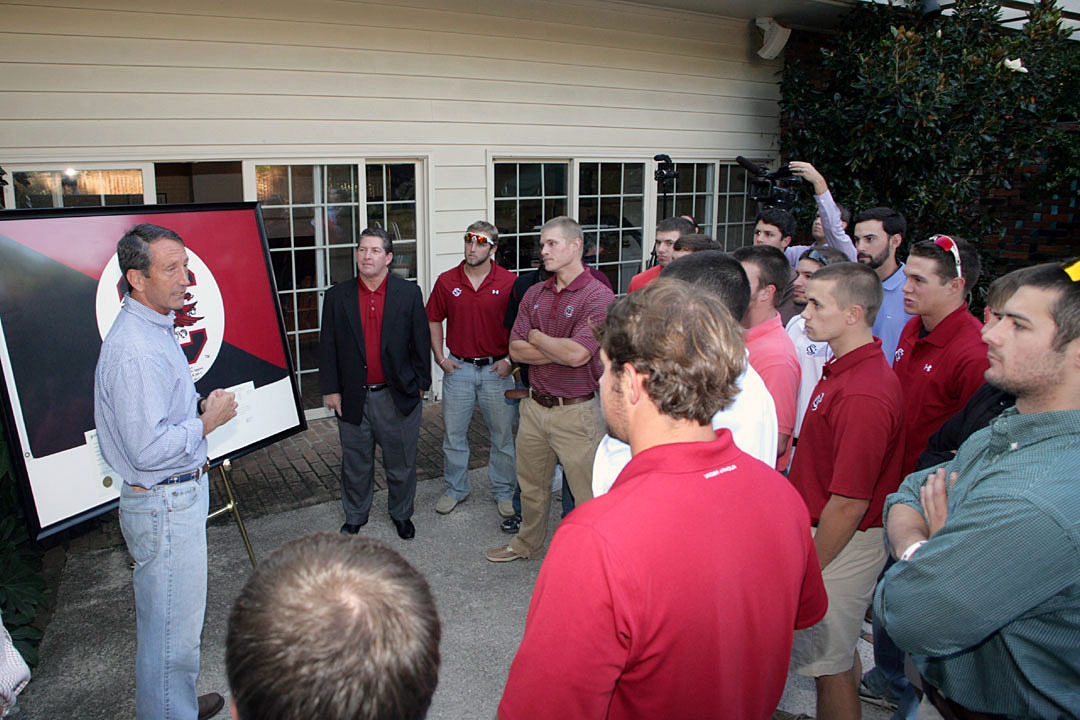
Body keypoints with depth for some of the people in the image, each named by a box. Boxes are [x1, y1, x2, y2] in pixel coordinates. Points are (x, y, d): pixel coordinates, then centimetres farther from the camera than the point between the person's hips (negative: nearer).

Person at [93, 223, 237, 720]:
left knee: (176, 618, 25)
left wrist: (199, 406, 7)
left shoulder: (156, 328, 9)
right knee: (172, 627, 4)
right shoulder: (134, 349, -25)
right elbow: (149, 448, -28)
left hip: (180, 495, 11)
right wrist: (208, 421, -16)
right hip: (164, 506, -11)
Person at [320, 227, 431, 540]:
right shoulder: (337, 296, 1)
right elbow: (327, 346, 3)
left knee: (401, 463, 13)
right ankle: (355, 517, 35)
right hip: (353, 398, 1)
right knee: (355, 465, 15)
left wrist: (420, 384, 1)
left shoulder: (409, 293, -1)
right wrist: (330, 389, -1)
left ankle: (401, 514, 35)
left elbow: (421, 341, 2)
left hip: (398, 396, -1)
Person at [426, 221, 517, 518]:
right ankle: (456, 488, 30)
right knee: (453, 434, 11)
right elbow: (433, 320, 11)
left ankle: (503, 492, 26)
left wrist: (511, 360, -7)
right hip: (458, 368, 2)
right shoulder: (446, 281, 1)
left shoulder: (509, 282, -6)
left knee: (502, 435, 8)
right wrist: (440, 357, 3)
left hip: (496, 369, -1)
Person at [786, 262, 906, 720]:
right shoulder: (845, 369, 4)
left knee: (827, 661, 7)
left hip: (843, 543, -9)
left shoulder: (863, 395, -28)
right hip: (824, 528, 9)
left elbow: (850, 504, -26)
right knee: (838, 653, 24)